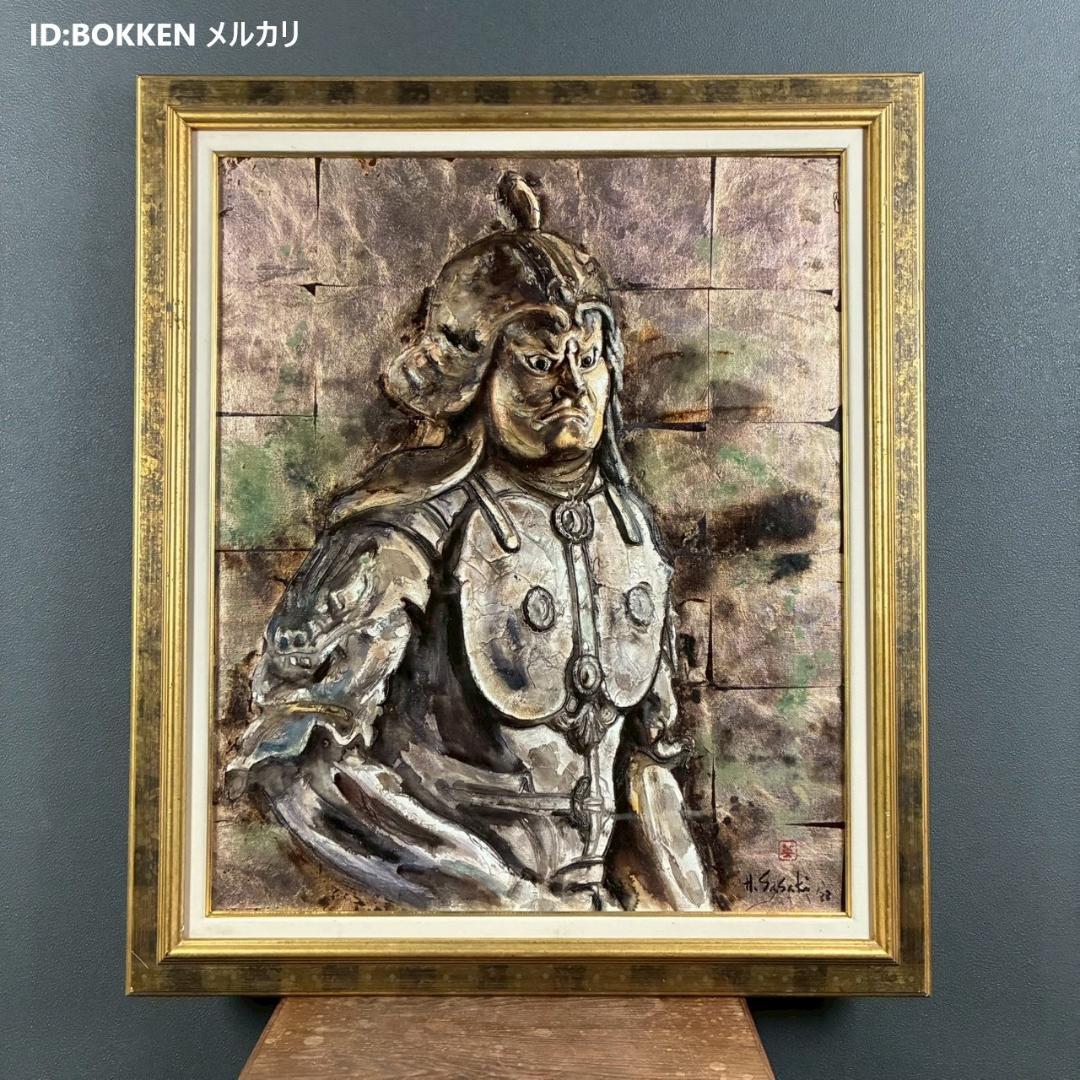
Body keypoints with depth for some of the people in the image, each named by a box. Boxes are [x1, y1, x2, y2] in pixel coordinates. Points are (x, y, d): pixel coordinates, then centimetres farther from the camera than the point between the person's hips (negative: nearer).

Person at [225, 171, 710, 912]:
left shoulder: (629, 524, 0)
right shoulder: (415, 526, -19)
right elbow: (301, 758, -22)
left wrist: (685, 900, 10)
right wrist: (494, 896, -21)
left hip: (598, 892, 5)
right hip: (446, 903, -4)